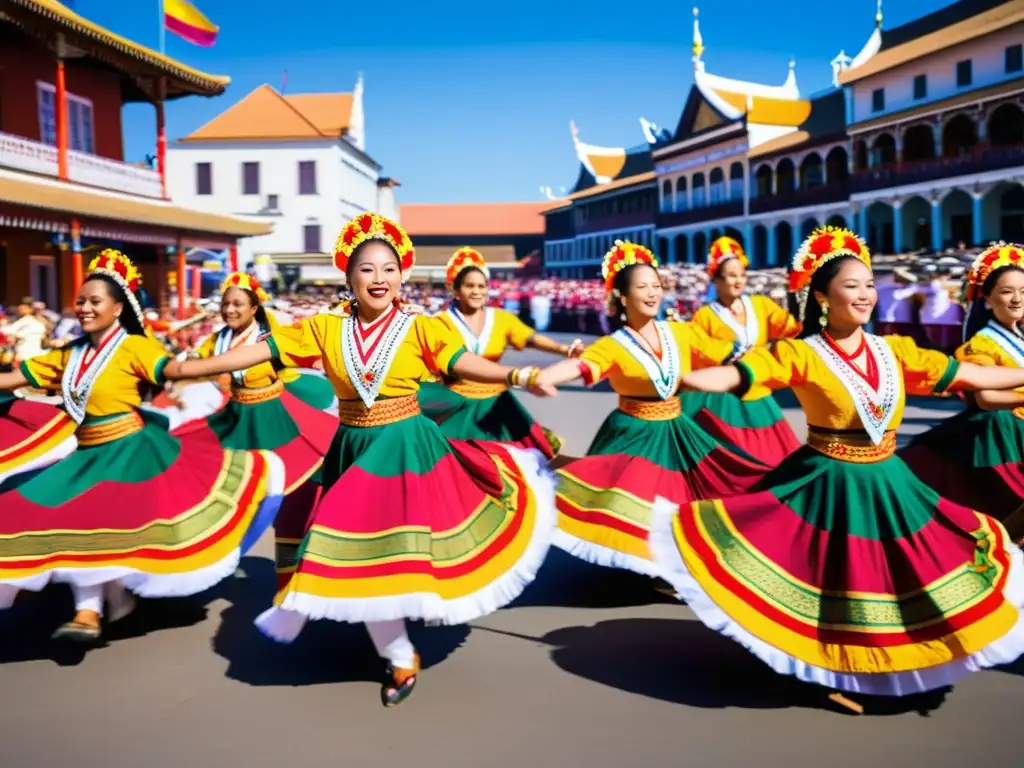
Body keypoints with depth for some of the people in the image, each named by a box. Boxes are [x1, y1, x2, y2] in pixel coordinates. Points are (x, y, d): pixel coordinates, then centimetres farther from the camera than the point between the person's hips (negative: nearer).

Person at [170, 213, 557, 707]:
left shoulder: (419, 329, -7)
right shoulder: (325, 329, -1)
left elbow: (465, 363, -17)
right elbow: (259, 352, -2)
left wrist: (518, 377, -35)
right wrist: (182, 369, -3)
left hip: (406, 447, -3)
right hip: (354, 451, 4)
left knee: (407, 546, -2)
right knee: (358, 553, 7)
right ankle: (400, 658, 24)